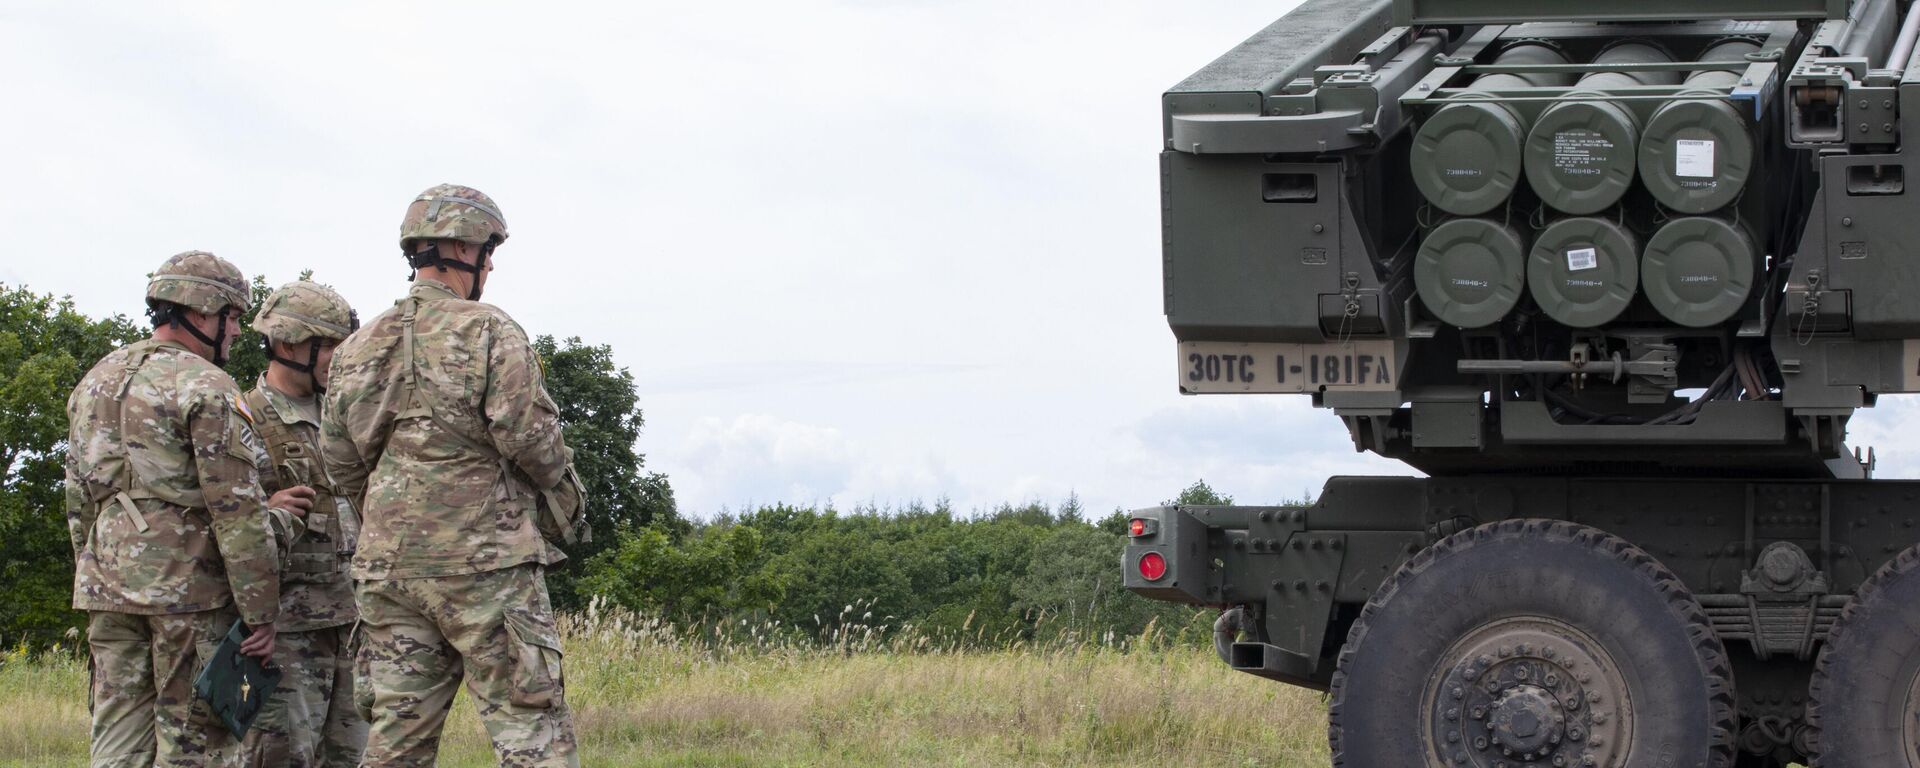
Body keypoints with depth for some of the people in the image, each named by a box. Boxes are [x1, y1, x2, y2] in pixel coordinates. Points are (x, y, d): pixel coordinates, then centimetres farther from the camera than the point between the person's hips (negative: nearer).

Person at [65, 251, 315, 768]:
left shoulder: (95, 381, 16)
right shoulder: (205, 387, -9)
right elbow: (236, 508, -13)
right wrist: (262, 613, -10)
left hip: (105, 580, 7)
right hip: (187, 588, -7)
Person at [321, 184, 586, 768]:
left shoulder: (357, 349, 12)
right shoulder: (489, 333, -8)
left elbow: (340, 460, 14)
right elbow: (530, 436, -14)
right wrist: (564, 490, 5)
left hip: (387, 566, 6)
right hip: (485, 562, -6)